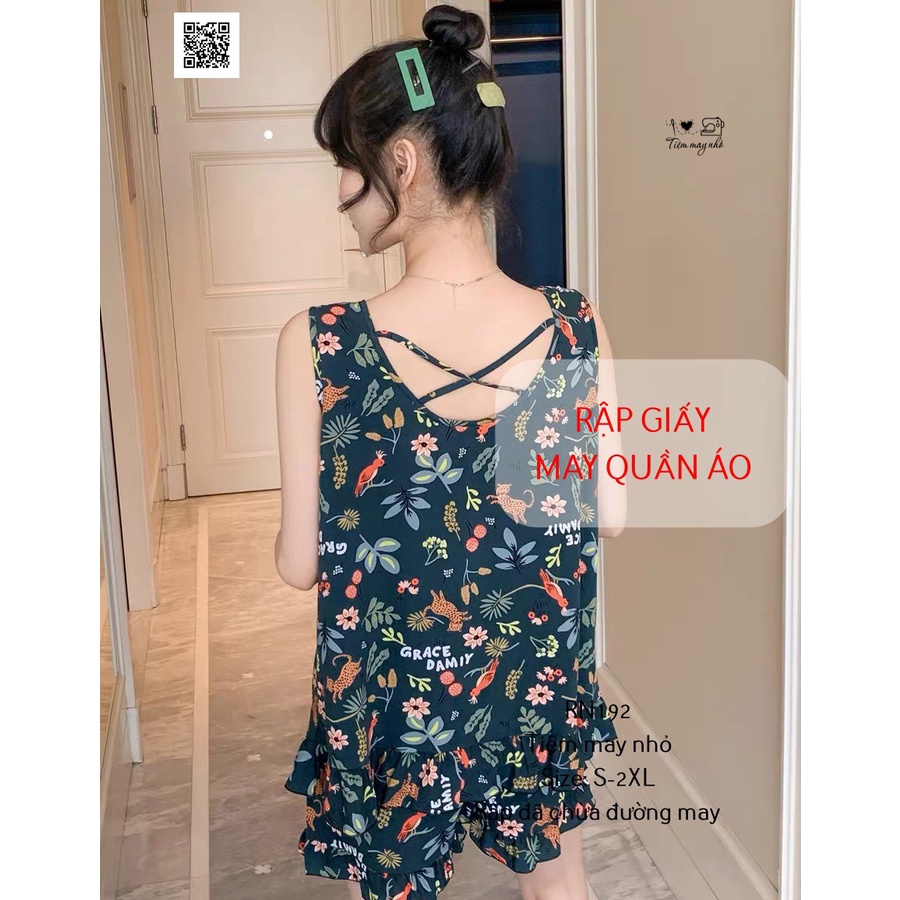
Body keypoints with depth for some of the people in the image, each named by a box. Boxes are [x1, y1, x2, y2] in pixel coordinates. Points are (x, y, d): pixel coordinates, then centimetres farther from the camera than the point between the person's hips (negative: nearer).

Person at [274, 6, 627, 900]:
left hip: (385, 690, -2)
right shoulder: (576, 327, -17)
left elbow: (299, 563, -15)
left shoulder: (319, 344, -24)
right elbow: (610, 515, -5)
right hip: (538, 675, 3)